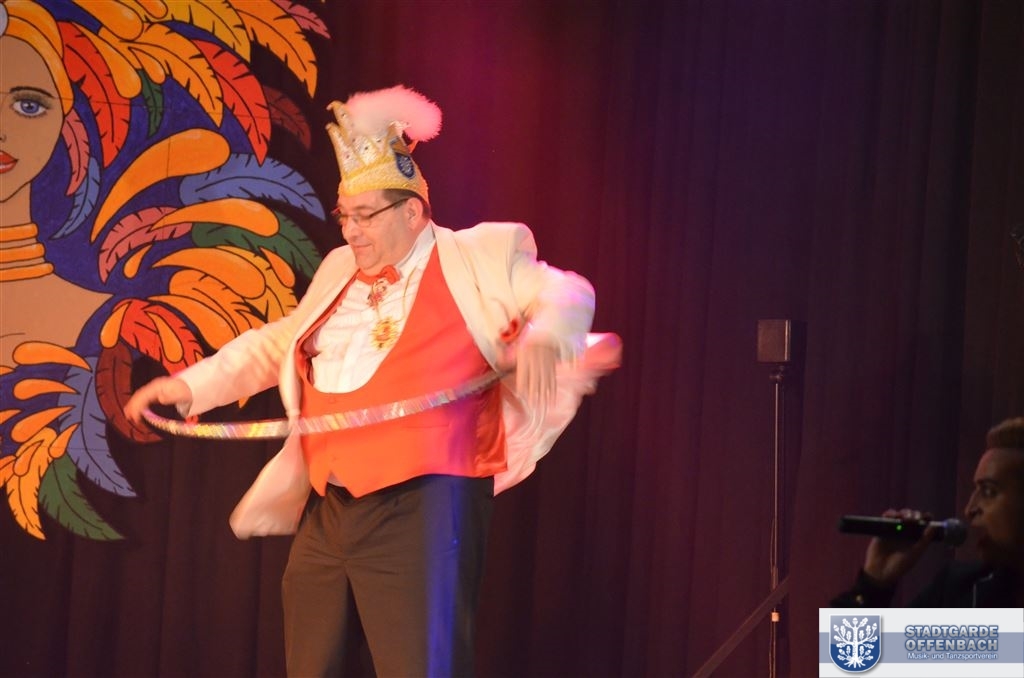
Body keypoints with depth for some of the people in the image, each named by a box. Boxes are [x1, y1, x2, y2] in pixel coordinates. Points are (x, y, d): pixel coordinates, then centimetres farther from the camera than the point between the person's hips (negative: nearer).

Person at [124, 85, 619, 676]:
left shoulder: (475, 259, -2)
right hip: (328, 510, 7)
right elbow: (278, 345, 29)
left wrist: (546, 334, -31)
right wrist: (192, 384, 22)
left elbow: (564, 295, -8)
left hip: (420, 509, -7)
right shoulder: (341, 271, 17)